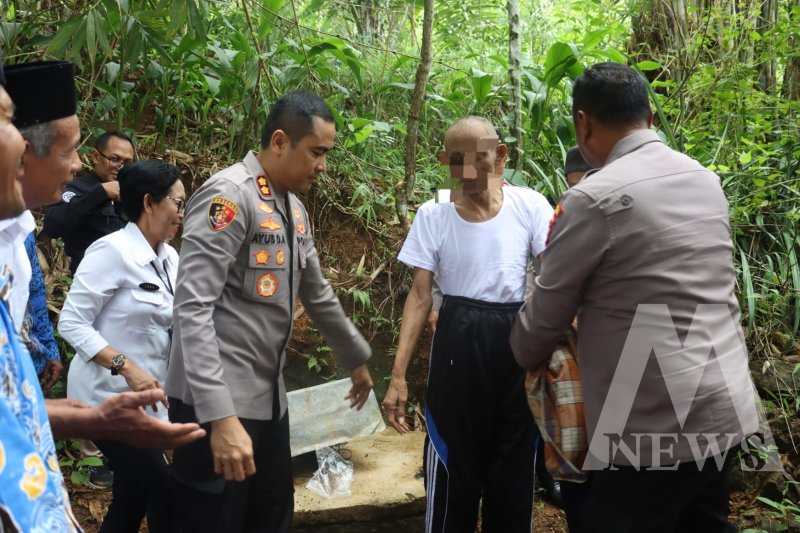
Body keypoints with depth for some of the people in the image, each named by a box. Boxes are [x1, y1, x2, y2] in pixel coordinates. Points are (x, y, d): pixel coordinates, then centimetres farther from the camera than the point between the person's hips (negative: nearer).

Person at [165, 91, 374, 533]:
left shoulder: (294, 208, 12)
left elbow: (317, 294, 24)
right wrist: (221, 415, -29)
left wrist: (356, 358, 33)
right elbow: (192, 308, -23)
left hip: (268, 398, 9)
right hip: (218, 404, -8)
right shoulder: (229, 195, -15)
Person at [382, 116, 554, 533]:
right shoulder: (433, 215, -3)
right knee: (453, 467, 8)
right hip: (458, 345, 0)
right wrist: (398, 374, -8)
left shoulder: (529, 206, -5)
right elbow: (420, 295, -2)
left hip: (518, 342, 1)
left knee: (514, 468, 13)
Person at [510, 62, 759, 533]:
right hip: (725, 410, 8)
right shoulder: (706, 180, 8)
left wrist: (528, 358, 15)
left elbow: (544, 316, -6)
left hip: (654, 427, -8)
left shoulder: (594, 199, -15)